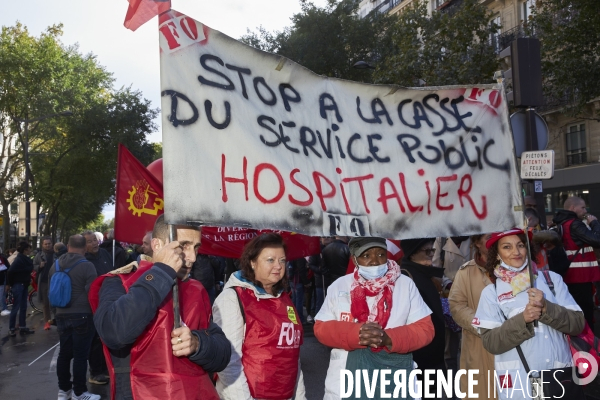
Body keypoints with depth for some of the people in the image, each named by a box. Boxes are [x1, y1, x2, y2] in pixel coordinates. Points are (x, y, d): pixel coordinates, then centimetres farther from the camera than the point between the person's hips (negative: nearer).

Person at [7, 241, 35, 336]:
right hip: (18, 285, -9)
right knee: (16, 307, -1)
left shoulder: (26, 259, 7)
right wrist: (11, 284, -13)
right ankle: (11, 328, 9)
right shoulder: (19, 260, -19)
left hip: (24, 285, 9)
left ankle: (22, 327, 18)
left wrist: (29, 279, 5)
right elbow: (10, 271, -23)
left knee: (23, 307, 11)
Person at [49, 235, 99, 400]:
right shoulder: (87, 266, -14)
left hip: (62, 315, 7)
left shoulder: (55, 265, 7)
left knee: (64, 352, 14)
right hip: (82, 316, -6)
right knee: (80, 355, 0)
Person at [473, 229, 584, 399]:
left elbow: (578, 324, -2)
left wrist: (547, 308, -17)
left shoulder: (552, 279, 2)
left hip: (560, 375, 2)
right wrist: (522, 319, -20)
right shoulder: (491, 292, -1)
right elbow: (490, 342, -8)